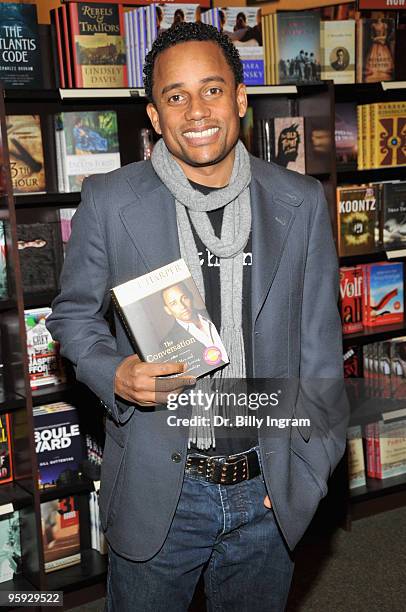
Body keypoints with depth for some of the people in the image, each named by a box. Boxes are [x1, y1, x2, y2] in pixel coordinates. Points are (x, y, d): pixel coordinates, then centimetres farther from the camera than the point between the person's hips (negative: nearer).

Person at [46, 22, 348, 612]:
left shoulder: (301, 203, -2)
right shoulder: (109, 200, -7)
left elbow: (319, 344, 3)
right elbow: (73, 313, 4)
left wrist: (310, 468, 0)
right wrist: (116, 375, -17)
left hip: (269, 493, 2)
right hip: (157, 490, -1)